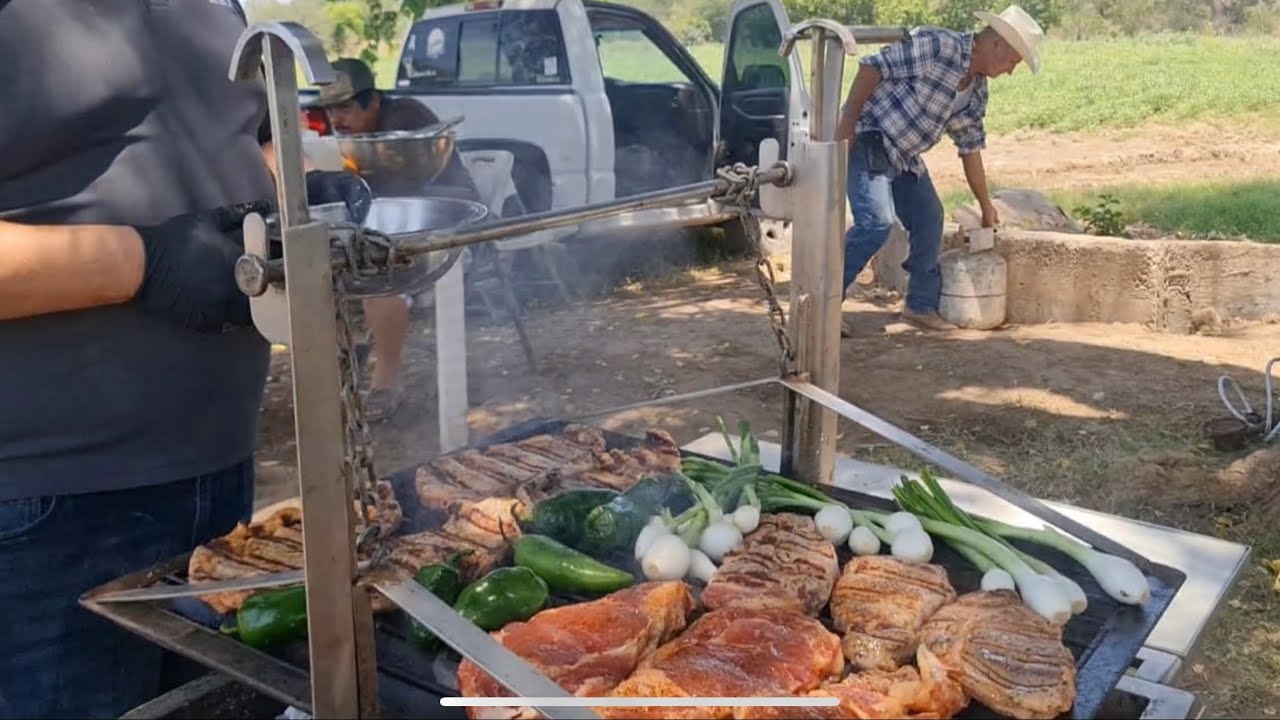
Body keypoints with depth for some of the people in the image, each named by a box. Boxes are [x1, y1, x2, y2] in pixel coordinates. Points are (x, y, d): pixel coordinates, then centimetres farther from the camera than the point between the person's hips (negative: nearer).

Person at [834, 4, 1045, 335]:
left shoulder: (978, 90, 7)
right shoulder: (936, 45, -19)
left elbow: (970, 147, 16)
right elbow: (873, 66, -20)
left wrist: (986, 206, 19)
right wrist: (847, 121, -22)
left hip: (906, 157, 9)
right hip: (868, 139, -9)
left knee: (929, 221, 7)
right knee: (876, 222, -21)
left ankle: (922, 306, 19)